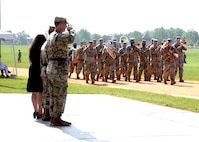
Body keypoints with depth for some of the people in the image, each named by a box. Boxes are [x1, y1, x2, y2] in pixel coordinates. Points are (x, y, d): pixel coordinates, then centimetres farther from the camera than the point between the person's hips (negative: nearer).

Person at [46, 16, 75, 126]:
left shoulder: (51, 36, 15)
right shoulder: (59, 36, -15)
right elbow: (71, 38, -28)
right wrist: (71, 30, -7)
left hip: (51, 67, 10)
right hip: (60, 68, -10)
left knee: (54, 94, 10)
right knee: (61, 95, -6)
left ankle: (53, 118, 12)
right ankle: (57, 119, -5)